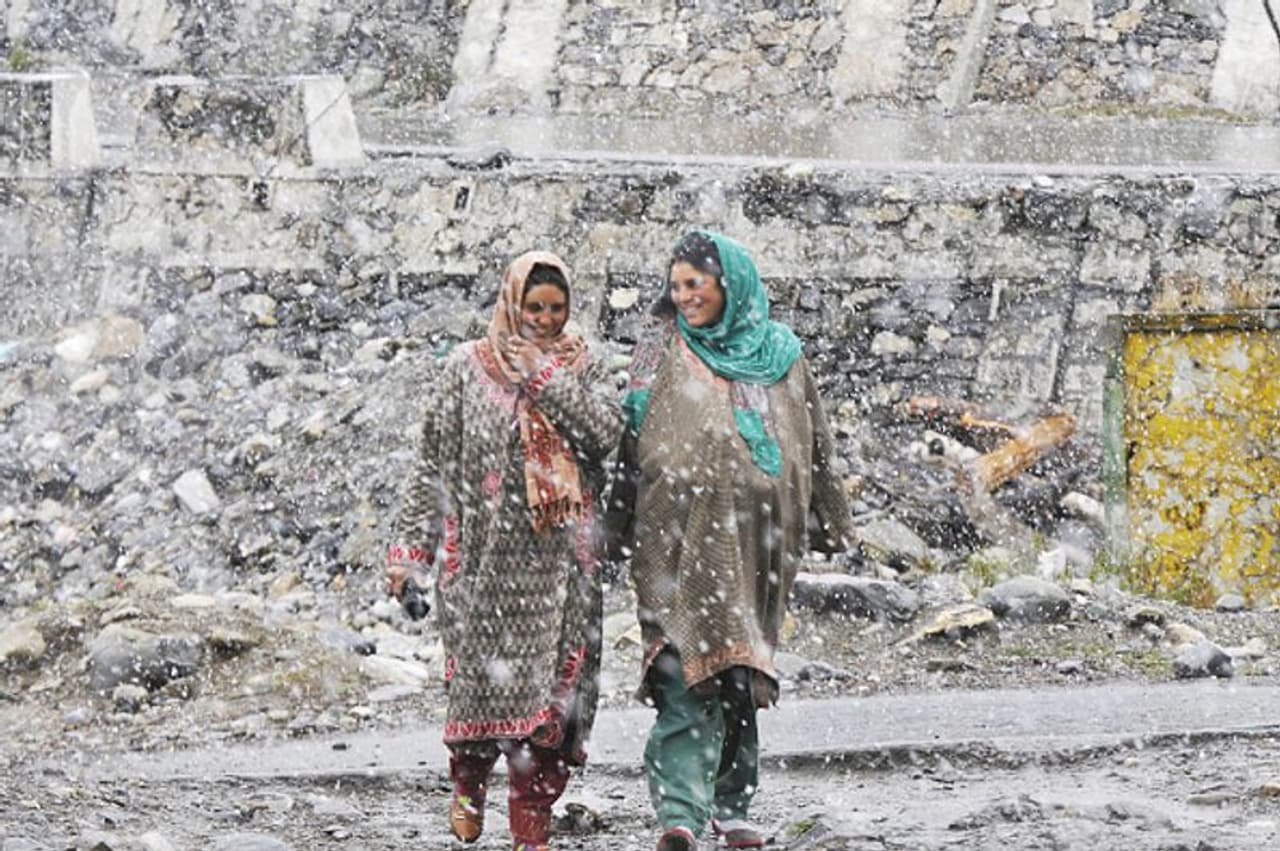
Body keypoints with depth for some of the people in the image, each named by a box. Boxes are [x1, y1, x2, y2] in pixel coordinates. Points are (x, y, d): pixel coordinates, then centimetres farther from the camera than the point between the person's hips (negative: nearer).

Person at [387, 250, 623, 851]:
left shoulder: (582, 368, 10)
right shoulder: (468, 368, 5)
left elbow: (608, 431, -8)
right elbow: (434, 463, 4)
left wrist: (545, 377, -10)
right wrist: (410, 547, -2)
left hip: (560, 558, 2)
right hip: (485, 550, -1)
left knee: (553, 685, -3)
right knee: (482, 673, -6)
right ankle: (469, 779, 24)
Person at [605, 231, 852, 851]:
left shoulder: (782, 357, 9)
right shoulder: (663, 354, 5)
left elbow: (815, 445, 16)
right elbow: (630, 443, 5)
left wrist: (829, 523, 15)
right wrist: (619, 533, 1)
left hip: (755, 544, 3)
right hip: (682, 539, -3)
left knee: (743, 680, 8)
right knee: (687, 678, -14)